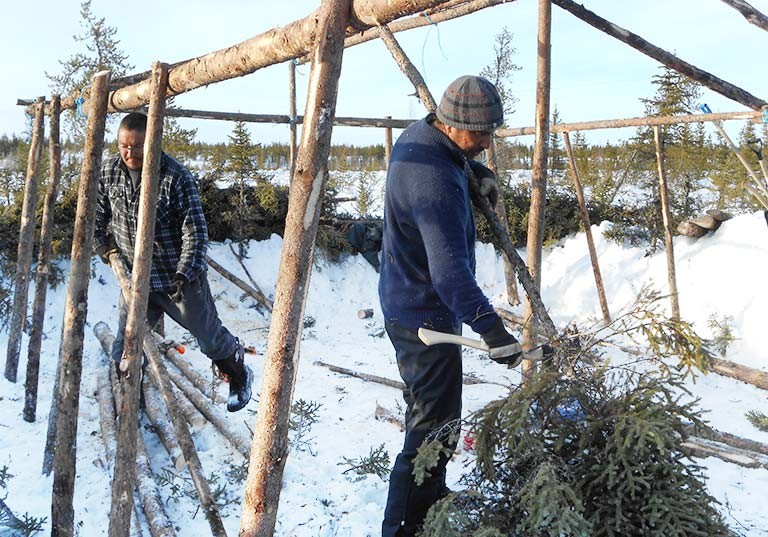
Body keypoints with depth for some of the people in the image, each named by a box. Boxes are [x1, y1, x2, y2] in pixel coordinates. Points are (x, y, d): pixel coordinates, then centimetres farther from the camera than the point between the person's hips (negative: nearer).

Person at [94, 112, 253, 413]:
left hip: (180, 278, -4)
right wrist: (106, 249, 6)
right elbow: (97, 216, 14)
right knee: (125, 346, 9)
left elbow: (195, 230, -20)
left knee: (210, 337, 11)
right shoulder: (109, 173, -4)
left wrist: (185, 274, -26)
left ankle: (240, 377, 38)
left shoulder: (176, 177, -21)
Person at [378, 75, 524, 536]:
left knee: (426, 412, 26)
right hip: (427, 315, -11)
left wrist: (479, 171, 6)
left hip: (406, 304, 11)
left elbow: (456, 157, 26)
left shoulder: (418, 134, 0)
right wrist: (491, 329, -45)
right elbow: (450, 270, -39)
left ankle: (430, 499, 46)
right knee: (435, 429, -5)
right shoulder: (436, 180, -30)